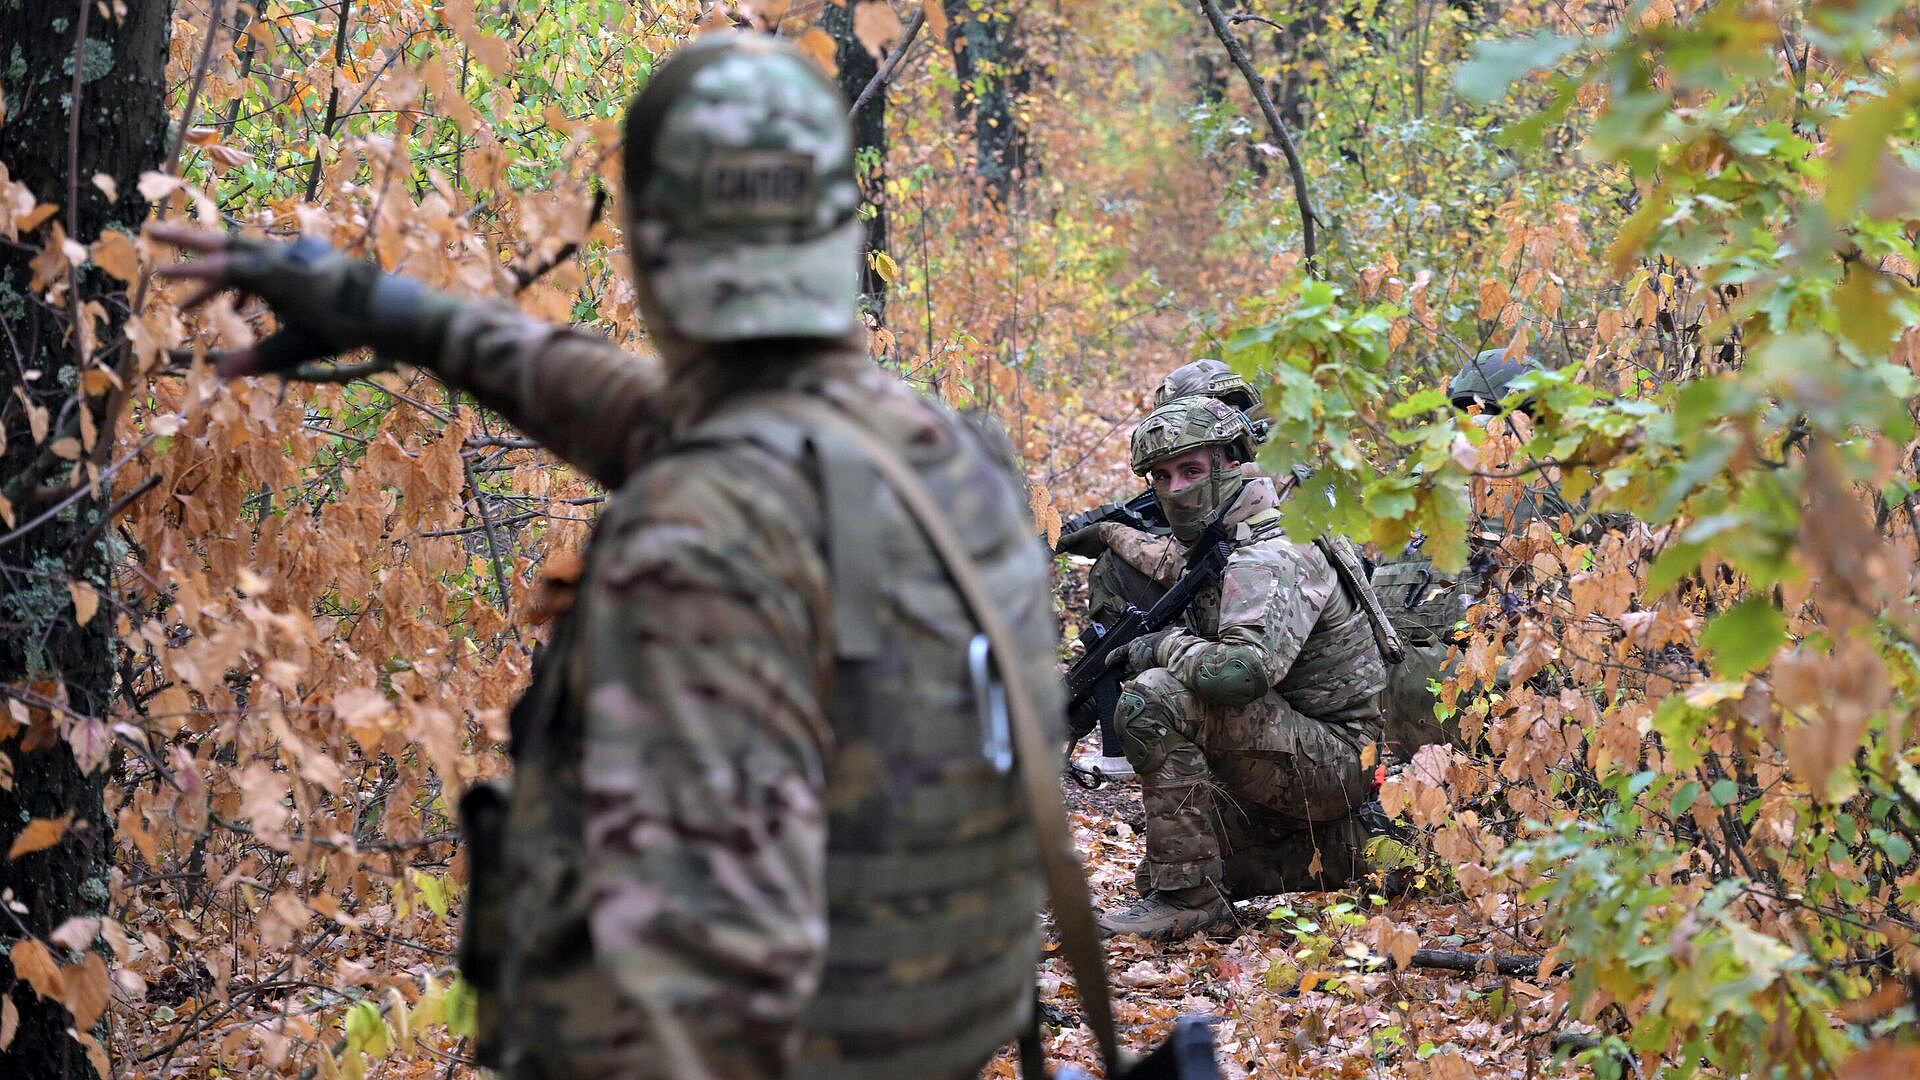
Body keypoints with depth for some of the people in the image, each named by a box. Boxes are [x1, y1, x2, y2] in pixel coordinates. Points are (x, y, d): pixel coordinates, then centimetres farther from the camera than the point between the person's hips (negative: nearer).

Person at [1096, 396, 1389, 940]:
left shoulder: (1272, 557, -21)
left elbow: (1240, 670, -37)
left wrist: (1167, 646, -18)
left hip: (1337, 761, -11)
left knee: (1152, 701, -27)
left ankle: (1189, 897, -23)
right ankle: (1345, 851, 25)